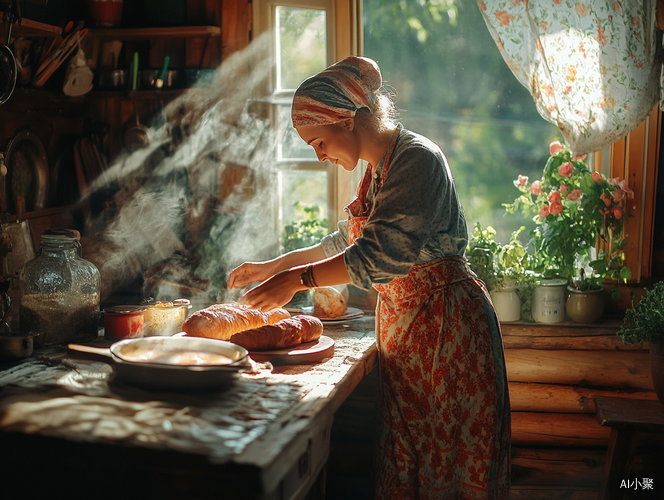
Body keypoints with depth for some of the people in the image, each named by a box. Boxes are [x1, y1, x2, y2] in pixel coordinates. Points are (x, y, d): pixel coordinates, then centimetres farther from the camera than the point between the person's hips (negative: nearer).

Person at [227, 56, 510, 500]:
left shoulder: (417, 159, -16)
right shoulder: (378, 169, 12)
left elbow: (380, 254, -23)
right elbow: (350, 241, 24)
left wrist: (297, 279, -18)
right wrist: (273, 266, 22)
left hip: (446, 325, -8)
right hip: (403, 322, 8)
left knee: (451, 459, 1)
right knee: (404, 463, 10)